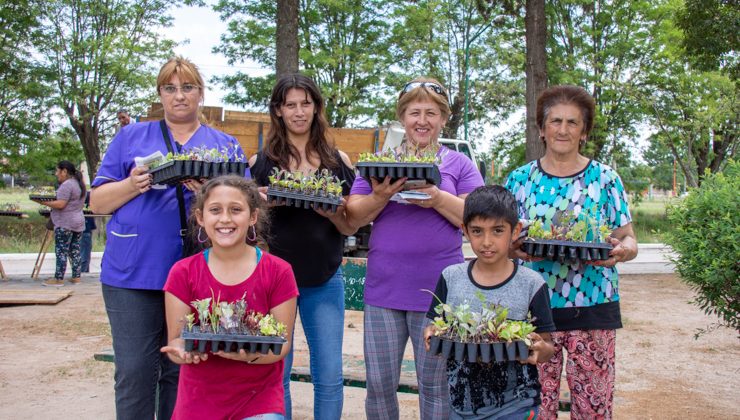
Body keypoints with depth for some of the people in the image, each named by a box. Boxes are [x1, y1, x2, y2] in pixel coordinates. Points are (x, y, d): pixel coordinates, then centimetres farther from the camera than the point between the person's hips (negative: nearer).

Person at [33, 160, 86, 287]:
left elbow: (60, 204, -22)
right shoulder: (79, 184, 16)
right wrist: (51, 200, 20)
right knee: (75, 251, 10)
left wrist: (43, 202, -15)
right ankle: (76, 277, 11)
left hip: (65, 224, -9)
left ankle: (58, 279, -4)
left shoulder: (67, 184, -15)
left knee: (61, 252, -6)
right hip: (78, 223, 9)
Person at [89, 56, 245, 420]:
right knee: (135, 373, 0)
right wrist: (133, 185, -11)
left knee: (180, 372, 9)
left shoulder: (226, 145, 12)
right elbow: (97, 202, 8)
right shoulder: (131, 137, 11)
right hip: (133, 275, -1)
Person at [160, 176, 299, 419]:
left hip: (259, 397, -1)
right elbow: (175, 340, -4)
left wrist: (252, 355, -28)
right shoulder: (183, 273, -3)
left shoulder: (278, 272, -7)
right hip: (200, 398, 1)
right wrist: (182, 351, -27)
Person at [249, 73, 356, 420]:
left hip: (324, 280, 1)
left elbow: (351, 228, 6)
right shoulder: (261, 161, 2)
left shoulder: (338, 161, 4)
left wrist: (332, 212, -16)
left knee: (330, 377, 3)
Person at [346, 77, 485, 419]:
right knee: (379, 384, 8)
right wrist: (380, 197, -15)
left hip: (438, 289, -2)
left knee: (436, 386, 7)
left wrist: (438, 199, -19)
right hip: (384, 289, 2)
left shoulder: (459, 164, 6)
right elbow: (353, 217, 4)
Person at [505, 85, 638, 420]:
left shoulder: (605, 179, 6)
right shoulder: (520, 179, 7)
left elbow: (628, 239, 7)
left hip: (593, 306, 0)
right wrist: (516, 248, -13)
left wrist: (622, 250, -16)